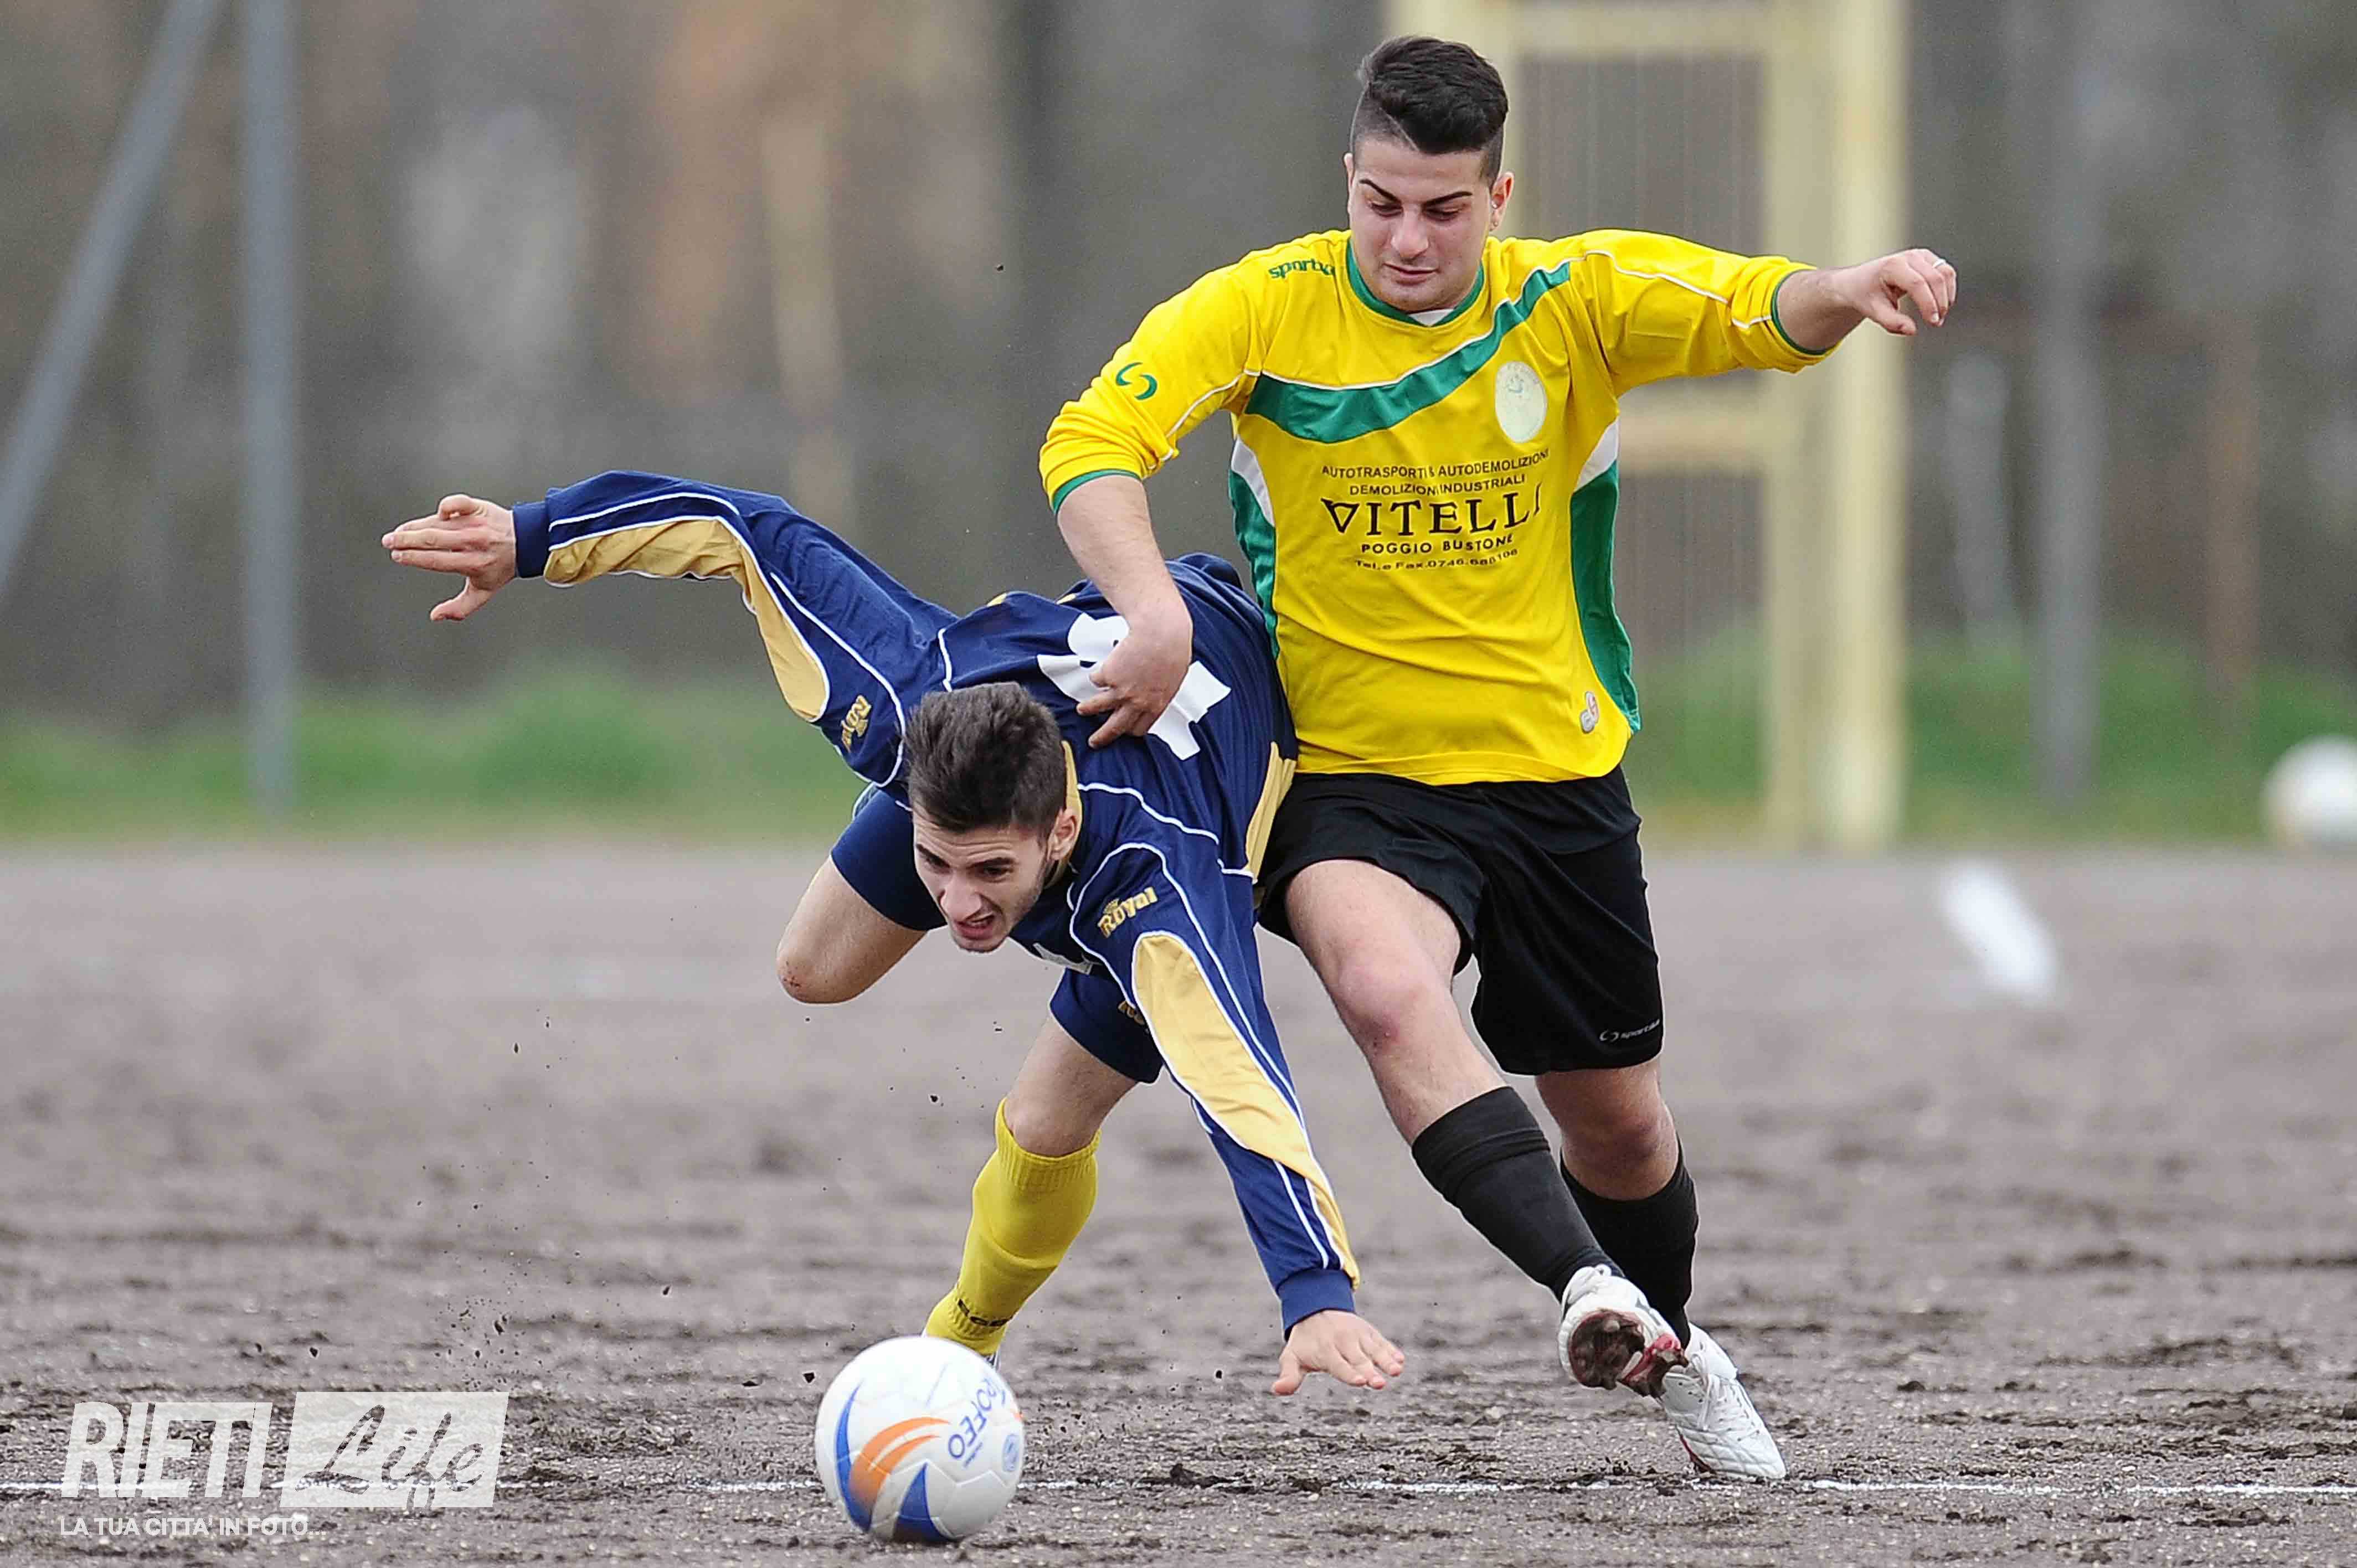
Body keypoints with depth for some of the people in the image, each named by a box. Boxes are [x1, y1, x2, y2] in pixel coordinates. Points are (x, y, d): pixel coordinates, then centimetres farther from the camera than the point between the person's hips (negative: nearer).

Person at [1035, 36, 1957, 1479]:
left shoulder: (1580, 300, -6)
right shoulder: (1264, 310, -9)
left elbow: (1757, 312, -23)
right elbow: (1090, 445, -19)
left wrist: (1844, 294, -47)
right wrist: (1152, 608, -38)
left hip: (1555, 773, 2)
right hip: (1350, 779, -2)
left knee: (1617, 1118, 14)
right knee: (1385, 985, -35)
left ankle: (1669, 1348, 44)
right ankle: (1588, 1288, -44)